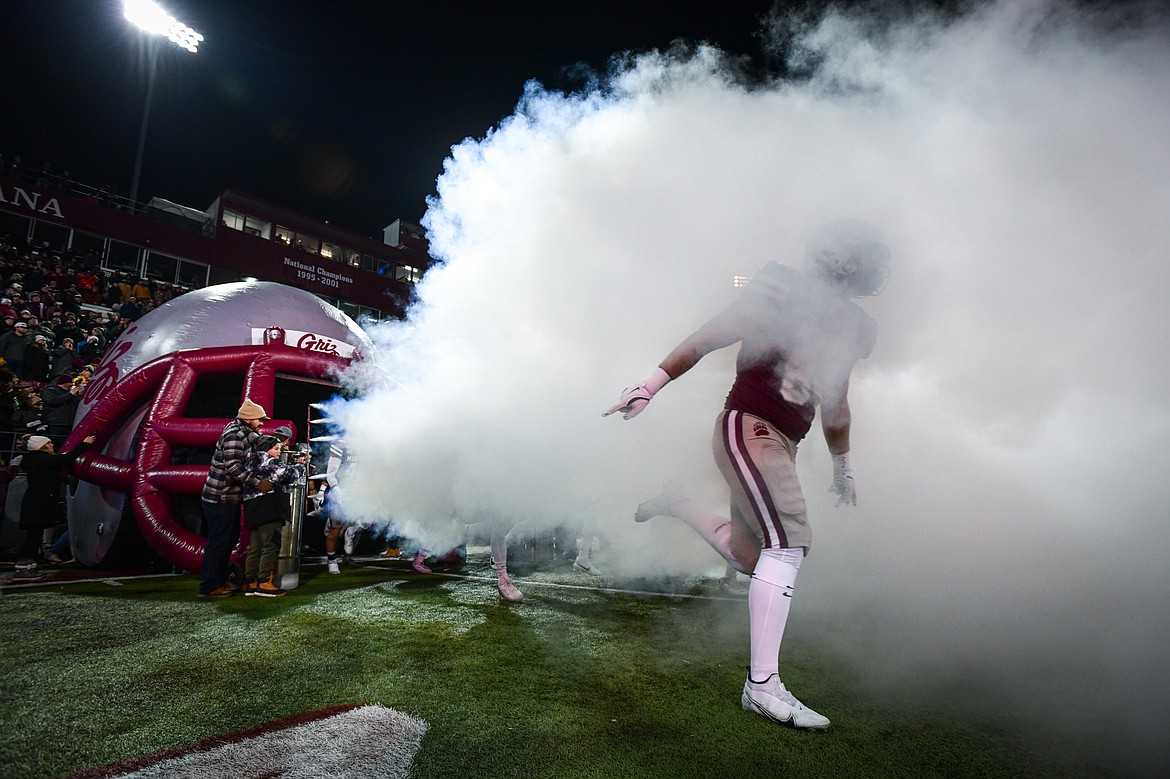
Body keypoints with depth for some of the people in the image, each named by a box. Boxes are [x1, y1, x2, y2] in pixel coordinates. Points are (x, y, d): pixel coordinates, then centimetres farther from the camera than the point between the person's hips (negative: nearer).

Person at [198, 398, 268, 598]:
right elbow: (233, 466, -27)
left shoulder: (243, 432, 12)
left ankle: (220, 581, 27)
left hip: (229, 497, 10)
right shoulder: (234, 435, -18)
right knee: (219, 540, -4)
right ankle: (210, 587, 4)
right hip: (221, 498, -10)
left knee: (231, 537, 17)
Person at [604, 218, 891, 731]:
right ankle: (762, 684, -19)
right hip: (747, 426, -8)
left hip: (781, 443, 8)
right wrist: (651, 385, -15)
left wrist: (842, 466, 34)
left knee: (749, 557, 11)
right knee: (789, 540, -21)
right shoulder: (781, 297, -7)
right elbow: (707, 338, -9)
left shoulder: (848, 330, 14)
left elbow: (834, 406, 26)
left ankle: (676, 504, 31)